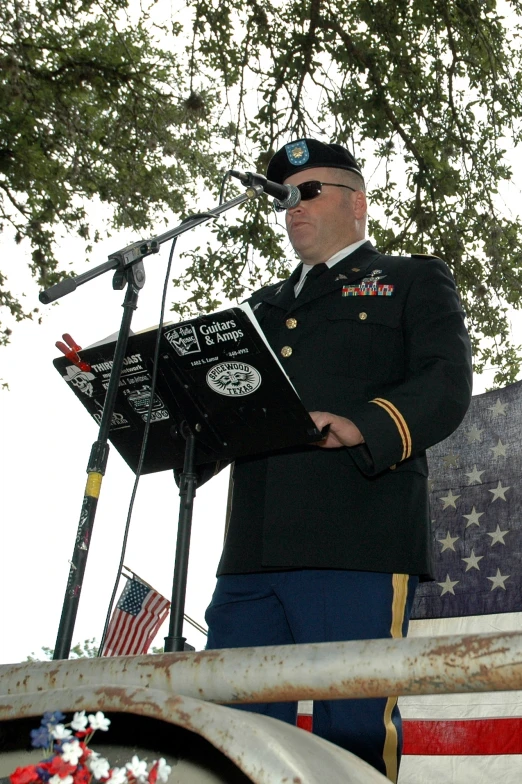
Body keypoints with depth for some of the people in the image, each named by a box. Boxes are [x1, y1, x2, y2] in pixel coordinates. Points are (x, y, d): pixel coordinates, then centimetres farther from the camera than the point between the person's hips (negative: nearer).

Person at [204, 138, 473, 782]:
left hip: (355, 547, -5)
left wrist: (363, 428, -21)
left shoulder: (413, 280, 14)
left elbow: (446, 384, -3)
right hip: (252, 555, 5)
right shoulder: (265, 304, 31)